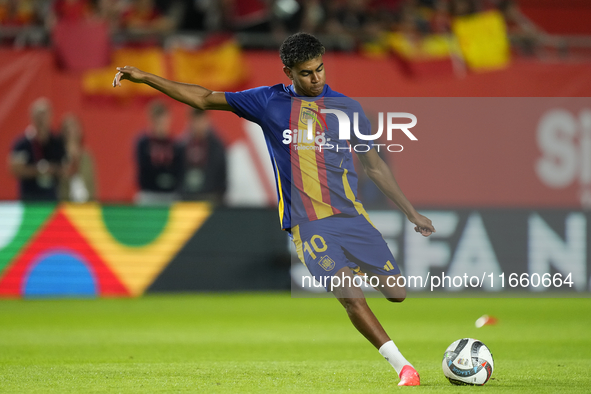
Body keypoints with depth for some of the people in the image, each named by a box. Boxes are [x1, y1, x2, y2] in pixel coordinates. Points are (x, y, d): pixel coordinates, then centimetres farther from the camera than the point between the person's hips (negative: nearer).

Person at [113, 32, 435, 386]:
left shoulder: (346, 107, 8)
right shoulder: (269, 102, 3)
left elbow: (374, 165, 16)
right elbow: (204, 99, 8)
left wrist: (412, 213, 15)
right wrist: (145, 78, 5)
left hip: (352, 215, 3)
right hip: (307, 223, -2)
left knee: (396, 293, -4)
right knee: (351, 296, -19)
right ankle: (402, 365, -9)